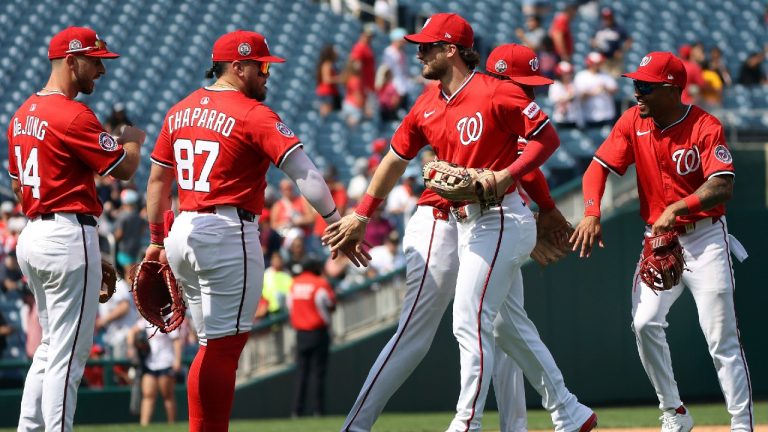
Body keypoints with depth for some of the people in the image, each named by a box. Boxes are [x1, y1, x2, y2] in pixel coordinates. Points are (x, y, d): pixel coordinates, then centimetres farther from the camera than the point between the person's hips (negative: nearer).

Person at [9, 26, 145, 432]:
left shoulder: (23, 114, 13)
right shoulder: (73, 115, -15)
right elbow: (124, 168, -13)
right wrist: (133, 139, 8)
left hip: (32, 234, 10)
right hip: (69, 237, -9)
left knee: (51, 345, 18)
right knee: (68, 352, -7)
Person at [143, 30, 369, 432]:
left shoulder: (180, 111, 13)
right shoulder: (254, 115, -9)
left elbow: (158, 178, 18)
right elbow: (303, 172, -17)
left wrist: (156, 241, 25)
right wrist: (337, 224, -18)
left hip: (183, 234, 8)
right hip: (226, 236, -8)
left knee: (213, 346, 17)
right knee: (224, 346, -5)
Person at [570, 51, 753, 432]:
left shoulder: (705, 127, -16)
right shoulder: (633, 122, -1)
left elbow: (722, 188, -26)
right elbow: (599, 168, -2)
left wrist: (677, 208, -40)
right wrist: (591, 213, -20)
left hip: (705, 239, -4)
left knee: (722, 339, -6)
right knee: (645, 323, -11)